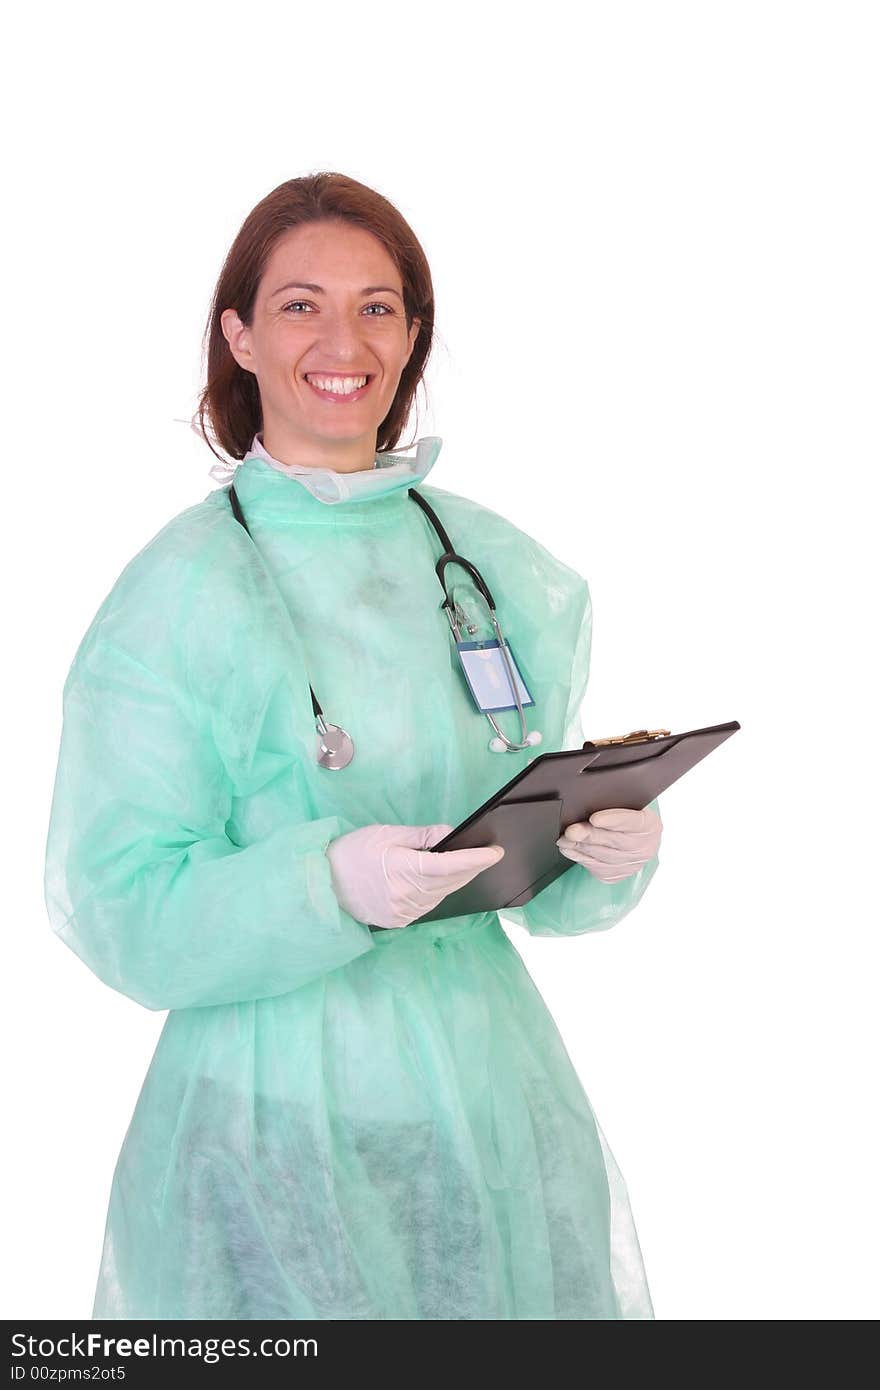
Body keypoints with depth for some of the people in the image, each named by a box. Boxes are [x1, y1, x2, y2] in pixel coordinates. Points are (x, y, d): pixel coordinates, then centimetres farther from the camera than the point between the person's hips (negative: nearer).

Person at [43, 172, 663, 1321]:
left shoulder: (502, 566, 6)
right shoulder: (177, 594, -9)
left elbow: (540, 865, 11)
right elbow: (115, 903, -12)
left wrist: (617, 845, -11)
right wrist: (327, 887, -27)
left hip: (490, 1087, 5)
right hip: (281, 1116, -4)